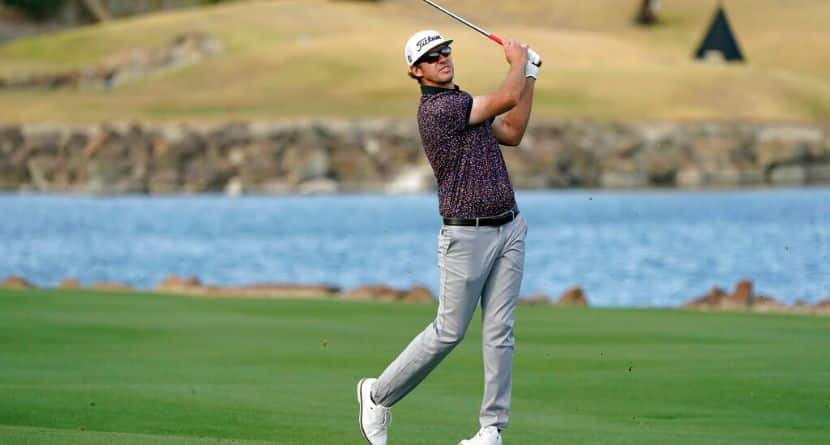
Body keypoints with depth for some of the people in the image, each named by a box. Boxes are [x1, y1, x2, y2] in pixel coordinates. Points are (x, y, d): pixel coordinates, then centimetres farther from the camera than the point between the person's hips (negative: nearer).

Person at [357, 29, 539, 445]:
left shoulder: (461, 103, 15)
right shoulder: (437, 109, -16)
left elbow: (511, 133, 20)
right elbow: (508, 98, -17)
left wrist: (529, 75, 17)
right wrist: (517, 60, 3)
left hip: (509, 228, 8)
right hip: (468, 235, -8)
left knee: (499, 332, 2)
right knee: (449, 331, 0)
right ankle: (379, 395, 18)